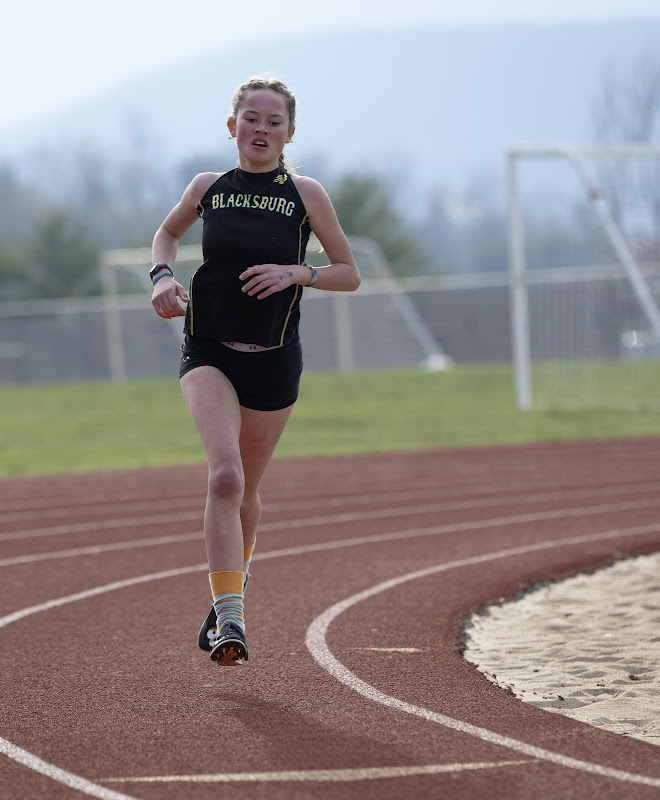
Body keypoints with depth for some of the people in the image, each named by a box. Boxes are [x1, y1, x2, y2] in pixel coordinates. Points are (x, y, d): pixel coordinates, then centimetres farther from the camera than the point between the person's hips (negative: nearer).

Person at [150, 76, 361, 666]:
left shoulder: (306, 195, -4)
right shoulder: (208, 188, 1)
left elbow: (350, 275, 2)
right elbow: (169, 232, 21)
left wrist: (297, 272, -16)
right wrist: (163, 275, 2)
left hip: (274, 359, 1)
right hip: (209, 352, -1)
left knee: (247, 489, 15)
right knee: (225, 476, -22)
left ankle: (235, 578, 45)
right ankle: (229, 620, -26)